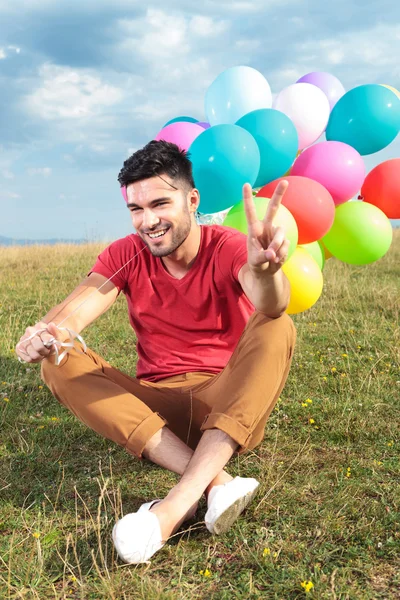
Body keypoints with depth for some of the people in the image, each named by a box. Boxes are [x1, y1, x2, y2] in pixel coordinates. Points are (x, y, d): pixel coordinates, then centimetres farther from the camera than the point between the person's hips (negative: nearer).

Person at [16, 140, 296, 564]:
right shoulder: (126, 255, -1)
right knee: (59, 363, -20)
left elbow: (272, 306, -33)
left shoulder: (227, 248, -10)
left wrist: (265, 271, -57)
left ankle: (181, 501, -39)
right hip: (155, 409, 2)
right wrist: (45, 333, -42)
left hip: (230, 405, -2)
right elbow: (73, 312, -17)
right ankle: (217, 482, -33)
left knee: (276, 327, -27)